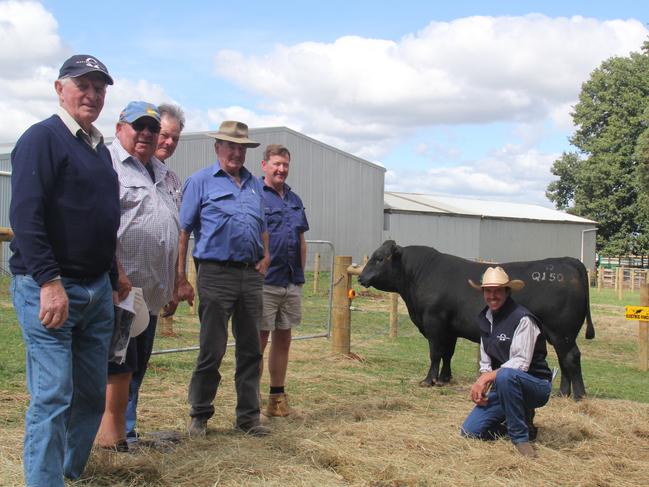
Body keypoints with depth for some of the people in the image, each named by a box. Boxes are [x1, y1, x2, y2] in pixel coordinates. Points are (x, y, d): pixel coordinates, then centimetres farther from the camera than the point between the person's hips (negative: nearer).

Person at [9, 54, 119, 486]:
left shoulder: (101, 149, 17)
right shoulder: (42, 138, -8)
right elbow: (25, 216, -17)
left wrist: (113, 280, 18)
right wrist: (49, 282, -23)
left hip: (97, 292, 8)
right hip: (47, 289, -8)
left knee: (91, 395, 11)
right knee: (53, 398, -8)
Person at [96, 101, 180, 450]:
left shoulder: (160, 172, 20)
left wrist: (175, 282, 22)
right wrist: (116, 272, -24)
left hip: (151, 289, 9)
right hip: (121, 287, -9)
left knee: (137, 366, 13)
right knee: (120, 366, -6)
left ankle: (124, 425, 22)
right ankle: (113, 433, 2)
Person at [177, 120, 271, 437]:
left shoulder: (254, 185, 16)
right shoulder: (201, 181, -1)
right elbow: (183, 231, -4)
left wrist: (265, 257, 6)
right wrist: (181, 280, -9)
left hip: (250, 275, 5)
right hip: (216, 274, -5)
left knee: (250, 350, 8)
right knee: (211, 351, 0)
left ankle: (248, 416, 18)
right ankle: (199, 415, 14)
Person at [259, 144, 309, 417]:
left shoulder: (295, 200, 17)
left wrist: (301, 273, 15)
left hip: (292, 282, 7)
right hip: (264, 282, -7)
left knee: (283, 339, 12)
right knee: (259, 339, -1)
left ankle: (277, 397, 21)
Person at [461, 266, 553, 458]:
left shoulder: (522, 319, -17)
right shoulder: (484, 318, 7)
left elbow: (521, 363, -22)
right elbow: (486, 361, 11)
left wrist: (488, 377, -25)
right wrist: (481, 385, -6)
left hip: (535, 384, -7)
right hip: (503, 386, 7)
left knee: (505, 375, -41)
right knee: (470, 431, -6)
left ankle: (520, 438, -22)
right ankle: (523, 419, 15)